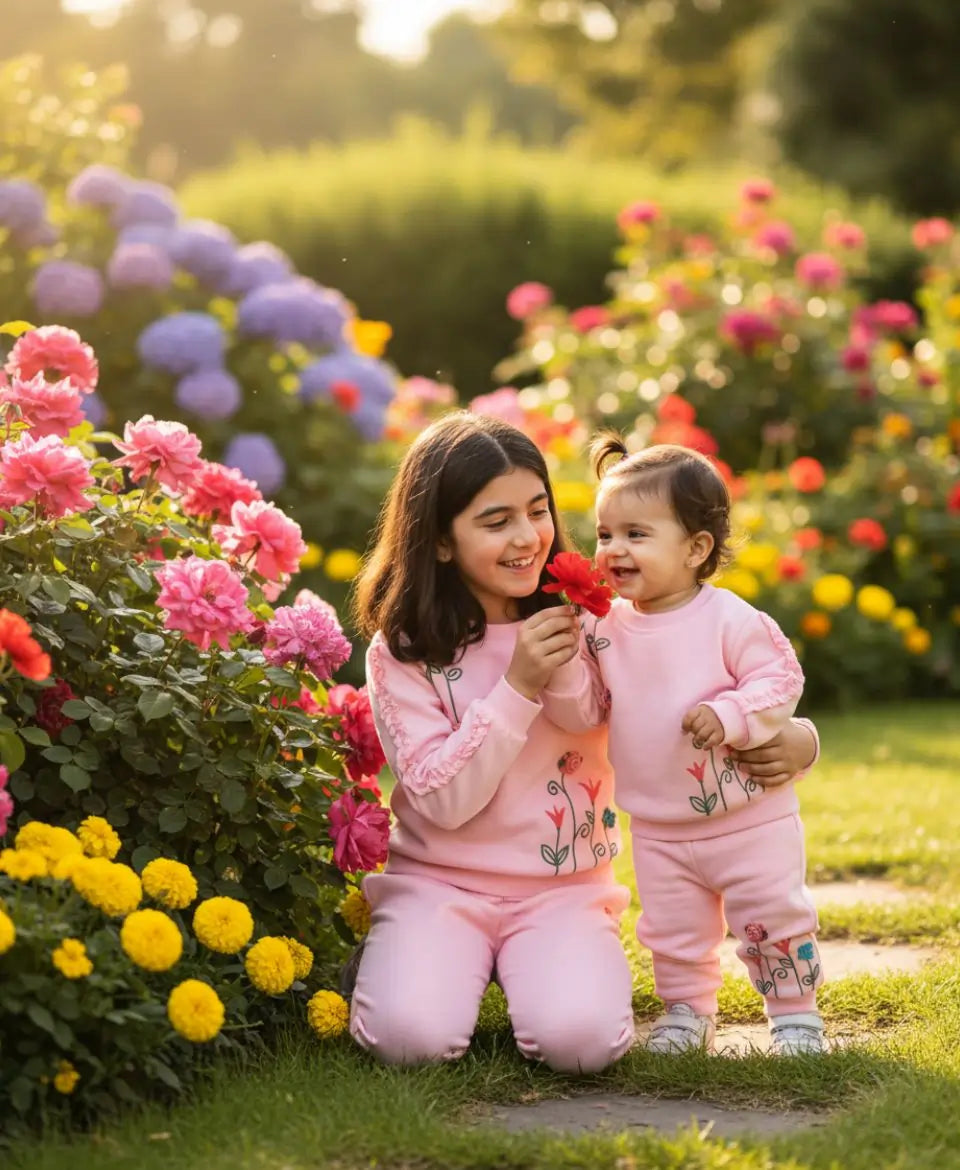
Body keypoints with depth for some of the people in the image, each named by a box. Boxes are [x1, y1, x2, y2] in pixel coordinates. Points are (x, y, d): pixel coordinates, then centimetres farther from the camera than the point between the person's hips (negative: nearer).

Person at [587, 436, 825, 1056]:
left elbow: (781, 678, -14)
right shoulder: (605, 627, -1)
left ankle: (796, 1013, 21)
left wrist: (730, 715, -28)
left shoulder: (731, 620, -16)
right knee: (673, 933, 14)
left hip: (749, 819, -4)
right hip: (659, 830, 4)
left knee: (774, 920, 4)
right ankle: (688, 1013, 32)